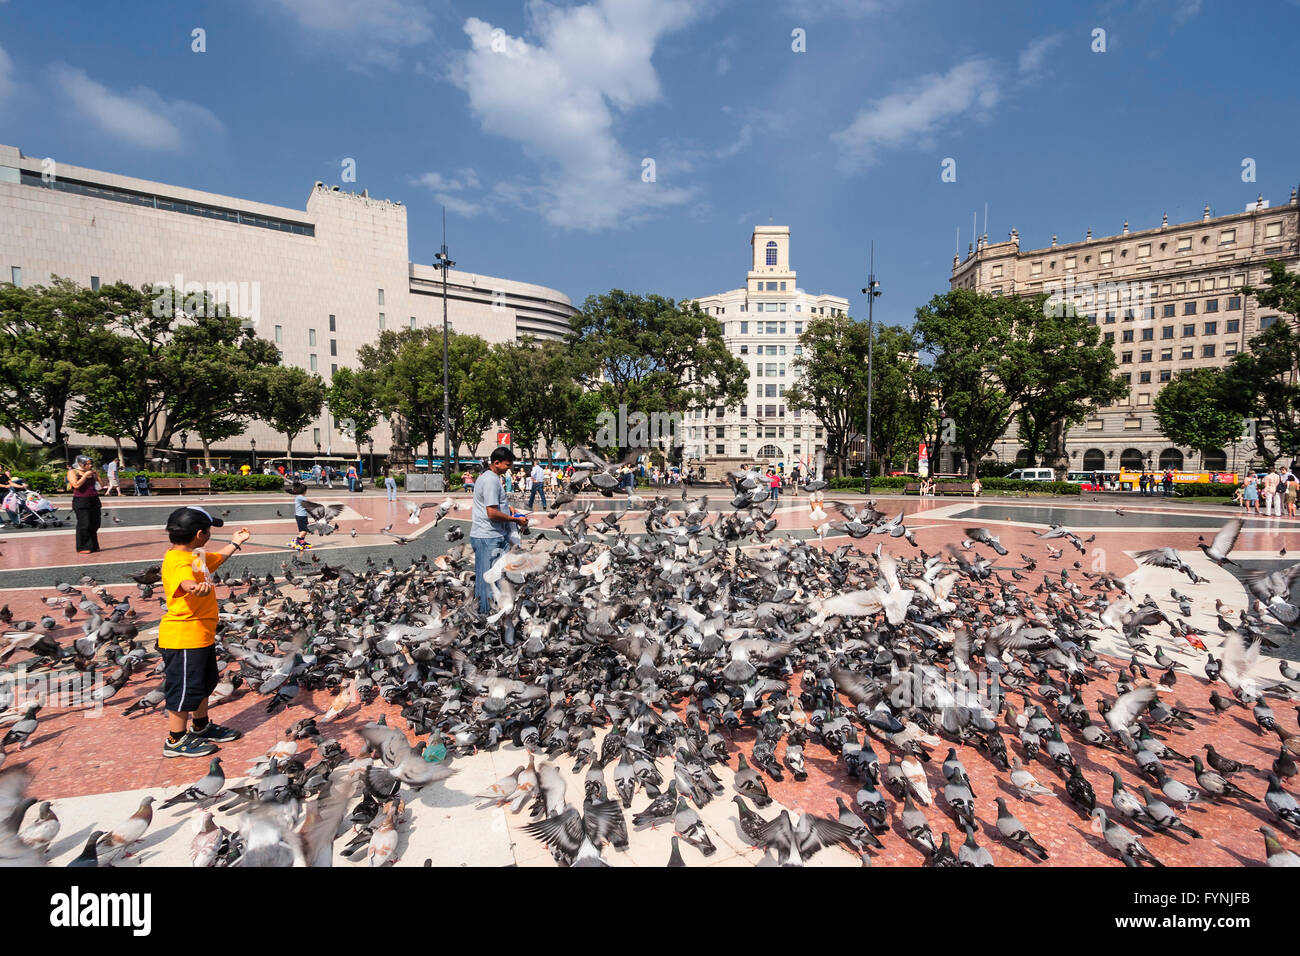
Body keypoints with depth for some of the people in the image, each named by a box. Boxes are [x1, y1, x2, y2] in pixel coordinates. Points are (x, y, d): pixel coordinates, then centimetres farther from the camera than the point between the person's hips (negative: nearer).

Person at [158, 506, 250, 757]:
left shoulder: (197, 556, 8)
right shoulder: (179, 561, -25)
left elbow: (217, 558, 32)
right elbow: (185, 581, -49)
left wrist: (235, 542, 40)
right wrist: (197, 588, -68)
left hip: (201, 635, 11)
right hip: (183, 637, -11)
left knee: (204, 684, 23)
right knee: (185, 689, 5)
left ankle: (201, 727, 41)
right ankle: (176, 741, 22)